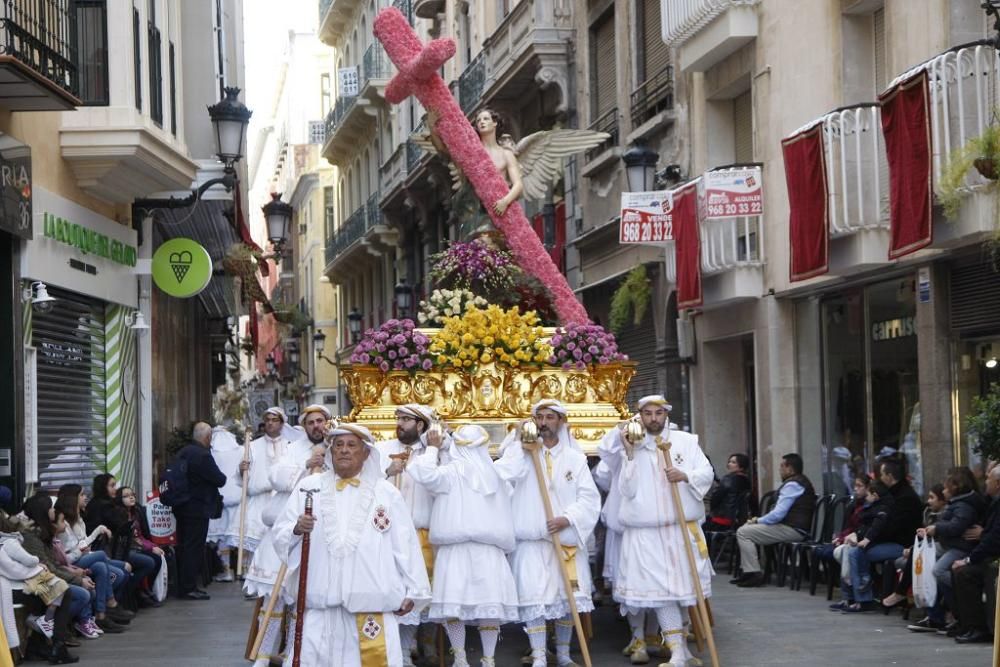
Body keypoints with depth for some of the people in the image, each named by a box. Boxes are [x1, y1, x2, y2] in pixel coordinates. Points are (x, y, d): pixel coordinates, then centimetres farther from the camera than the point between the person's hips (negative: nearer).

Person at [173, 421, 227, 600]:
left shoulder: (183, 453, 9)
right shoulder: (204, 456, -18)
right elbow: (220, 480, -15)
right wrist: (221, 477, 9)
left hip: (181, 507, 9)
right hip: (198, 509, -9)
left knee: (183, 547, 13)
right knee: (194, 548, -5)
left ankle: (183, 586, 20)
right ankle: (189, 588, -4)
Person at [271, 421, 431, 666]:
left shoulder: (386, 493, 7)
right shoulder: (309, 486, 10)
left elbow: (405, 543, 7)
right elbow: (280, 534, 7)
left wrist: (413, 590, 5)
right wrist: (296, 529, -15)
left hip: (371, 601, -1)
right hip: (319, 601, 1)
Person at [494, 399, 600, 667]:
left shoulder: (575, 457, 6)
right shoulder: (522, 453, 1)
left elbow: (590, 497, 1)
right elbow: (499, 476, -17)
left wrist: (568, 518, -13)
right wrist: (519, 448, -15)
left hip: (567, 539, 2)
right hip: (531, 541, -2)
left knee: (567, 598, 8)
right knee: (535, 599, -8)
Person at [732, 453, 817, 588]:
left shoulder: (792, 485, -15)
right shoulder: (800, 482, 19)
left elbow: (778, 514, -22)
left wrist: (758, 521, -7)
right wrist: (759, 520, 10)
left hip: (792, 530, -11)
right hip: (795, 527, 11)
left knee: (743, 532, -13)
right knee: (747, 528, 18)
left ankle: (754, 573, -12)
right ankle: (747, 571, 15)